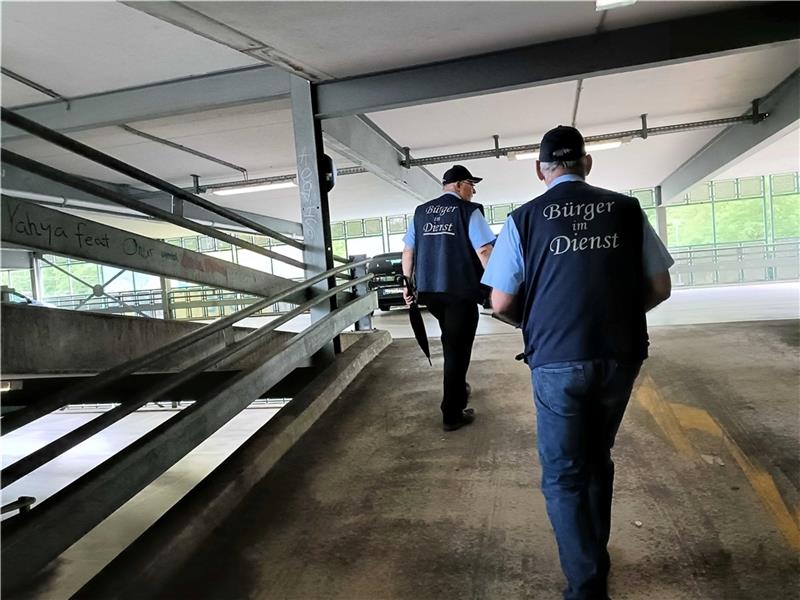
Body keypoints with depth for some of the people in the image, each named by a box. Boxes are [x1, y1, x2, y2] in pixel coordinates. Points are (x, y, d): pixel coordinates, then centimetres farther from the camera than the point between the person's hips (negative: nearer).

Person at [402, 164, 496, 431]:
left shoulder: (421, 211, 10)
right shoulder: (468, 210, -5)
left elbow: (408, 251, 11)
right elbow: (483, 251, -13)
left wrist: (408, 284, 18)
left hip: (428, 289, 6)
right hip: (460, 290, -5)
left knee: (451, 342, 28)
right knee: (458, 347, 4)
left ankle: (457, 389, 41)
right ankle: (452, 414, 10)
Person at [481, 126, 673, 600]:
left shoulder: (524, 219, -4)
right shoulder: (627, 209, 3)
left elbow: (502, 303, -3)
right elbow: (660, 288, 5)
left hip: (557, 361, -3)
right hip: (621, 355, 4)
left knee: (563, 475, 11)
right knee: (597, 459, 24)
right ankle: (597, 562, 39)